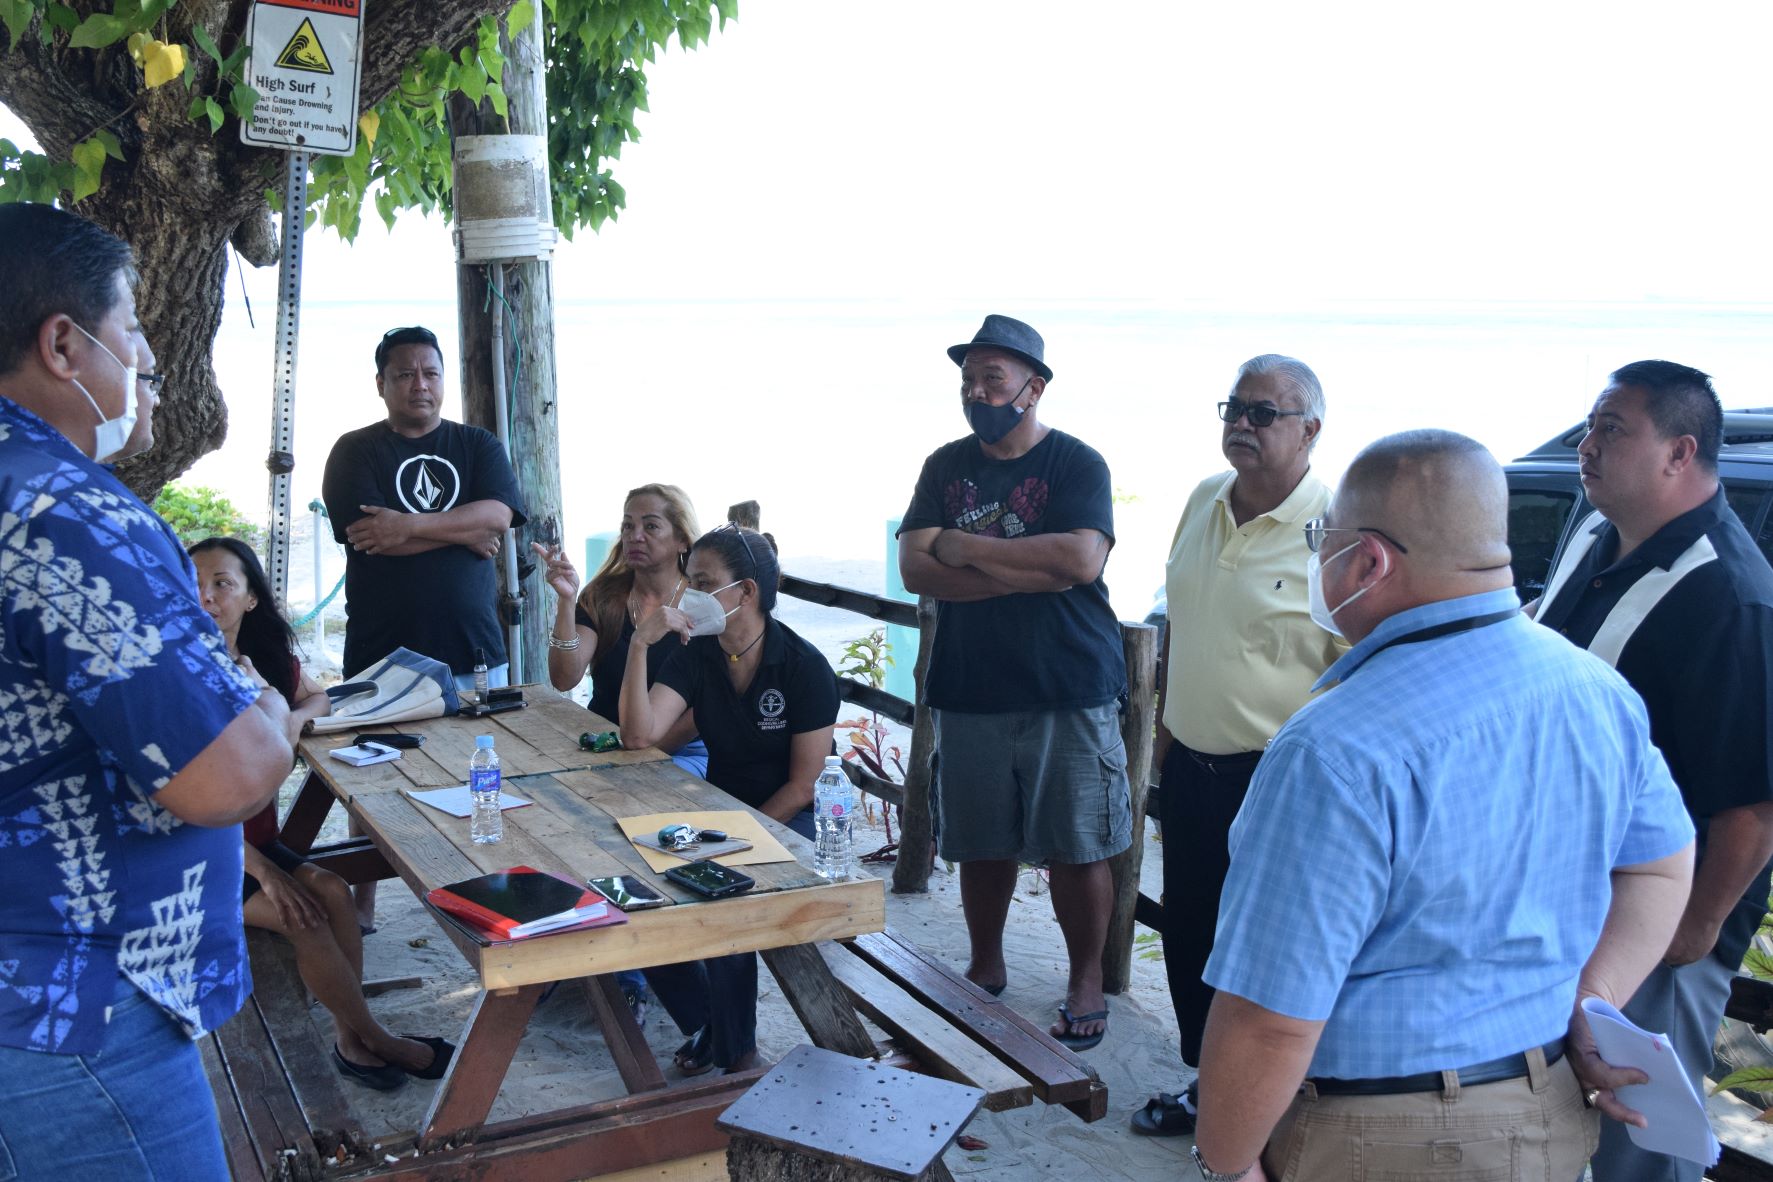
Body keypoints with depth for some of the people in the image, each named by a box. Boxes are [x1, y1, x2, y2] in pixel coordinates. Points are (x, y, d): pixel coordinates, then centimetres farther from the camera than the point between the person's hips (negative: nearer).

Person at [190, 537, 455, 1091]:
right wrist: (263, 872, -22)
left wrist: (295, 716, -5)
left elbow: (319, 698, 22)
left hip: (258, 837, 6)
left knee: (331, 891, -20)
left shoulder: (270, 661, 1)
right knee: (303, 916, -23)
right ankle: (374, 1038, -7)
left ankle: (350, 1040, -11)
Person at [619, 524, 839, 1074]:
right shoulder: (695, 653, -2)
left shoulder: (805, 668, -14)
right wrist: (641, 643, -23)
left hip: (783, 820, -5)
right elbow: (639, 735, -16)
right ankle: (703, 1024, 4)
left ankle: (738, 1053, -5)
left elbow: (801, 787, -12)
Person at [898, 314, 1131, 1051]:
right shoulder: (946, 467, 8)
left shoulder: (1076, 464, -3)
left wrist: (964, 548, -12)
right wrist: (1030, 571, -15)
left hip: (1069, 693, -3)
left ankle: (1086, 984, 20)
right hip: (968, 692, 3)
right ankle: (985, 970, 31)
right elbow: (915, 570, -5)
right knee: (981, 846, 11)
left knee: (1076, 850, 2)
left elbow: (1080, 559, -21)